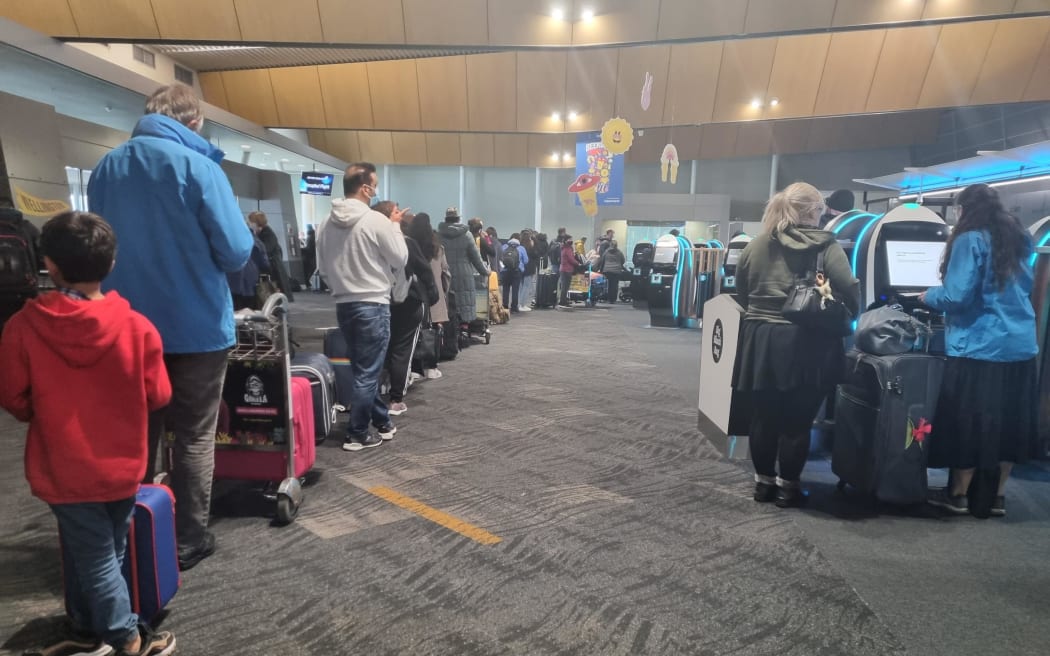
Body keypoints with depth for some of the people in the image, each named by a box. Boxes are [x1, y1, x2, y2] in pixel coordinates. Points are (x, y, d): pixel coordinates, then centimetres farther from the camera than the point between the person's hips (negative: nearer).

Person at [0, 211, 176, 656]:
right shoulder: (137, 326, -15)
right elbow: (158, 396, -7)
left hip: (62, 470, -1)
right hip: (122, 465, 1)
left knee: (93, 558, 13)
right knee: (106, 553, 22)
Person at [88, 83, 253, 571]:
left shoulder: (105, 168, 4)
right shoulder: (198, 167, -13)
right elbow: (236, 252, -16)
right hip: (195, 327, -5)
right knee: (193, 438, 9)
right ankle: (188, 540, 18)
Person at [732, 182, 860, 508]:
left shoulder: (755, 246, 8)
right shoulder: (825, 247, -6)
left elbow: (742, 294, 14)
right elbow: (850, 292, -11)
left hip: (759, 340, 4)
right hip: (803, 344, -4)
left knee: (763, 416, 13)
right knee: (797, 419, 7)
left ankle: (763, 480, 24)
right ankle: (787, 486, 18)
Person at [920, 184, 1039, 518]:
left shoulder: (970, 240, -10)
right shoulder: (1019, 239, 12)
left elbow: (957, 296, -17)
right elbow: (1022, 290, 25)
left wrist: (929, 296, 2)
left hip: (979, 348, -7)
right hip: (1021, 347, 8)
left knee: (968, 423, 3)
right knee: (1008, 423, 12)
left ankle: (958, 495, 14)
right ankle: (996, 496, 22)